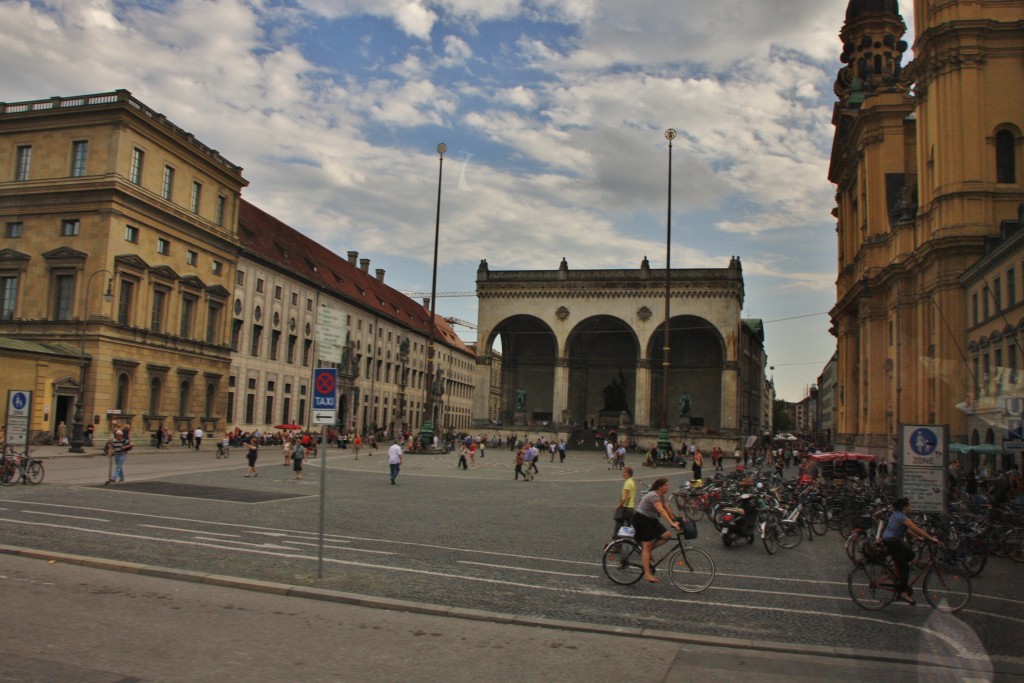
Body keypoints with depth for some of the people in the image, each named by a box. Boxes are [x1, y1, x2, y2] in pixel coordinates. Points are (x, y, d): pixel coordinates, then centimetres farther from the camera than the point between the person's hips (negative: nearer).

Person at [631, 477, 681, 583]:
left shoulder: (661, 496, 7)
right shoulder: (653, 496, -23)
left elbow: (666, 508, 14)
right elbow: (661, 511, -34)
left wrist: (674, 520, 12)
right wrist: (672, 523, -42)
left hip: (651, 520, 9)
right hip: (641, 519, -9)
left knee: (667, 535, -7)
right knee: (647, 546, -10)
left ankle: (645, 552, 6)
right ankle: (647, 574, -7)